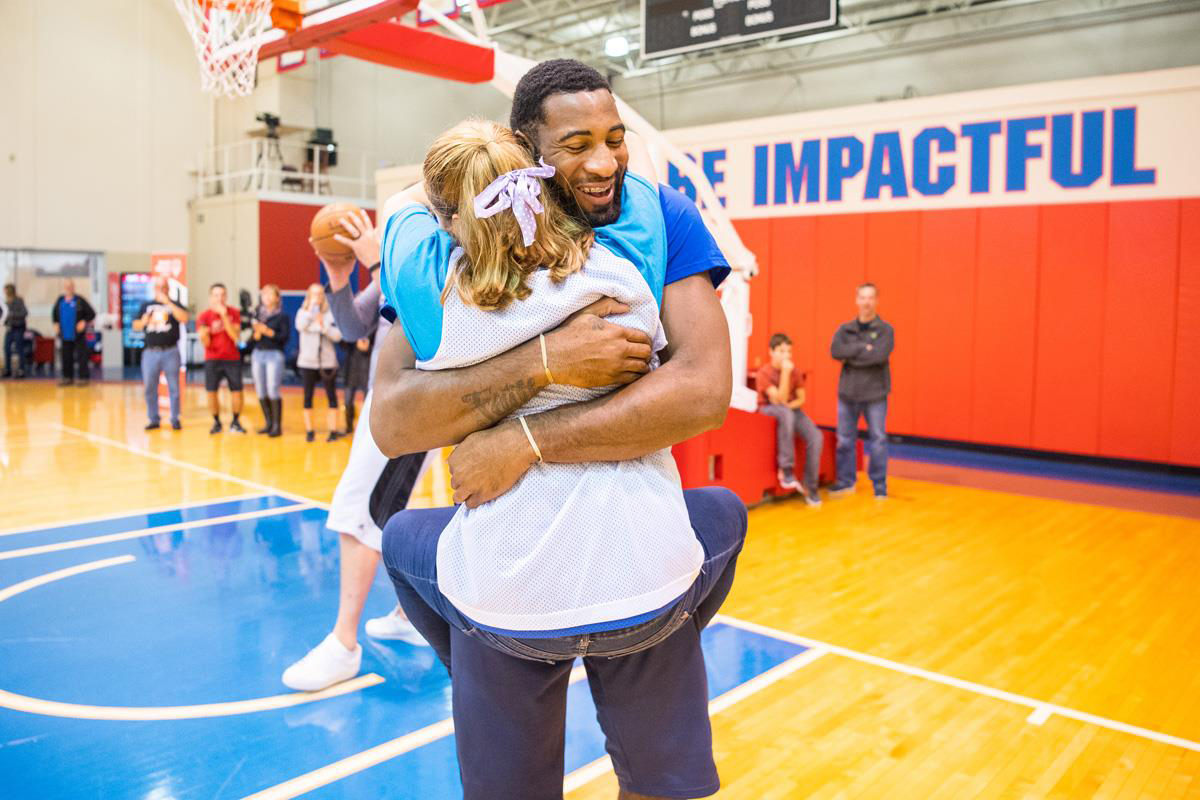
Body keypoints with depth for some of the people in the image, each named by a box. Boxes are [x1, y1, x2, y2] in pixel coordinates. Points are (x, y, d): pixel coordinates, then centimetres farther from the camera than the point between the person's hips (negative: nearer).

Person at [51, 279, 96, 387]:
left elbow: (91, 314, -3)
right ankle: (68, 377, 18)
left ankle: (83, 378, 4)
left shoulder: (80, 301, -6)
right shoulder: (60, 300, 7)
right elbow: (54, 313, 23)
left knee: (82, 357, -2)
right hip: (65, 335, 5)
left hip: (78, 335, -5)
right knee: (66, 357, 9)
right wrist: (56, 324, 12)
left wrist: (84, 322, -14)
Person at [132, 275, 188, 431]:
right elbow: (135, 326, 15)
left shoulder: (174, 305, 4)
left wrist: (168, 302, -18)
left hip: (170, 352, -3)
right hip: (150, 352, 3)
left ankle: (175, 419, 9)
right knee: (149, 387, 6)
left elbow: (184, 319, -16)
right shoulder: (146, 306, 13)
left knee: (173, 387, 1)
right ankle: (153, 419, 16)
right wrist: (143, 322, -7)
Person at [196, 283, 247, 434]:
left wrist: (224, 316, -19)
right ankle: (216, 422, 12)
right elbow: (206, 343, -5)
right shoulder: (204, 316, -2)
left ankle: (235, 422, 12)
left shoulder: (233, 313, 0)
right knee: (211, 392, -6)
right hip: (212, 360, 0)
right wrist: (204, 335, -28)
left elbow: (235, 336, -12)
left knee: (237, 391, -6)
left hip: (232, 359, 0)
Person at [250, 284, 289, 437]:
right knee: (261, 393, 6)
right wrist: (256, 334, -10)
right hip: (258, 354, 5)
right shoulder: (257, 315, 13)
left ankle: (277, 425, -3)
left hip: (274, 355, -5)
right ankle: (268, 423, 18)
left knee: (273, 391, -10)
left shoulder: (282, 316, -1)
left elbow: (284, 337, -9)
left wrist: (268, 331, -15)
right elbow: (252, 338, 11)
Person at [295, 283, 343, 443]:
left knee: (331, 396, 0)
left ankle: (333, 431, 6)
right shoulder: (303, 312, 4)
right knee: (308, 396, 5)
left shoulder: (331, 313, 2)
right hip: (307, 362, 1)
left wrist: (323, 326, -19)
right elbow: (300, 326, -16)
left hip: (327, 362, -1)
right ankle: (309, 431, 13)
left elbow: (338, 336, -6)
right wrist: (311, 308, -16)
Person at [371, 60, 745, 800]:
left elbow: (706, 390, -27)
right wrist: (544, 361, -37)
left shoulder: (664, 222, -12)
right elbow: (390, 421, -23)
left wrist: (528, 440, -30)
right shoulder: (447, 250, -11)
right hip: (505, 566, 1)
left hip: (639, 554, 0)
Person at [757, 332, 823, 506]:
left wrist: (790, 405, -17)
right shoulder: (764, 372, -17)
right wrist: (785, 373, -29)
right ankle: (786, 469, -33)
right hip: (769, 410, -5)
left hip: (791, 409, 5)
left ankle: (809, 486, -7)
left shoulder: (795, 372, -2)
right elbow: (780, 400, -25)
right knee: (786, 413, -41)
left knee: (816, 437, -21)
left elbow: (801, 399, 5)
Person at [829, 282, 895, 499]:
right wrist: (863, 347, -17)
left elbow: (880, 355, -19)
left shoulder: (885, 330, -2)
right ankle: (845, 481, 22)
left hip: (875, 394, -3)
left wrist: (850, 357, -12)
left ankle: (880, 486, 13)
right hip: (848, 393, 3)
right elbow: (835, 351, -11)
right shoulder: (845, 329, 7)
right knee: (845, 440, 8)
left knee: (878, 440, 1)